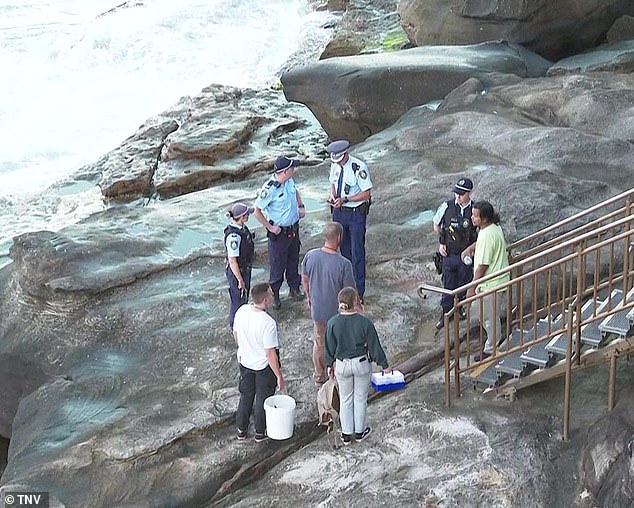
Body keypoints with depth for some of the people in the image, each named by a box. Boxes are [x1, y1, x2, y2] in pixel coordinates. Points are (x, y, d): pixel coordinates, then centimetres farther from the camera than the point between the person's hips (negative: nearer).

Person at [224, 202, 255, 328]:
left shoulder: (242, 227, -6)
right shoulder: (233, 236, -34)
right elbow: (232, 261, -29)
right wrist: (240, 280, -20)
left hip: (245, 268, 9)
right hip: (237, 271, -9)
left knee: (245, 295, 27)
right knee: (238, 299, 12)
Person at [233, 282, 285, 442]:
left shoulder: (241, 311, -15)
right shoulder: (268, 323, -34)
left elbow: (236, 334, 2)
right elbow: (270, 353, -27)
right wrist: (279, 376, -16)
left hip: (244, 361, 5)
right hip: (264, 366, -5)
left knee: (245, 396, 25)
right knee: (263, 399, 18)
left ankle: (241, 430, 39)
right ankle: (260, 432, 36)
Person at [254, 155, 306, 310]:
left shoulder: (289, 181, -5)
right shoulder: (270, 189, -29)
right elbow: (257, 212, -22)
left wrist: (301, 206, 8)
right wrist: (270, 228, -18)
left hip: (294, 228, 7)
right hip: (279, 232, -7)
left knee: (293, 260, 22)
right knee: (277, 265, 5)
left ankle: (294, 288, 40)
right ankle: (274, 295, 20)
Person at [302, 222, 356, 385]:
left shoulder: (310, 256, -15)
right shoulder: (344, 264, -29)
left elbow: (305, 279, 2)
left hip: (317, 309, 4)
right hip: (338, 312, -4)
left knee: (319, 342, 25)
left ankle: (319, 375, 42)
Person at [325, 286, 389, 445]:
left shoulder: (332, 323, -16)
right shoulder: (364, 322, -20)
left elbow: (330, 347, -3)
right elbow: (374, 346, -10)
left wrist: (330, 364, 14)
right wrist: (384, 365, 4)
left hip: (341, 365, 1)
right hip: (362, 364, -1)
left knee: (345, 399, 18)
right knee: (360, 398, 17)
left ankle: (346, 434, 26)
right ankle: (360, 431, 31)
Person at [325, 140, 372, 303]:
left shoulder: (358, 167, -22)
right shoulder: (335, 165, -2)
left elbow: (366, 194, -18)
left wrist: (345, 199, -24)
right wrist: (332, 194, -6)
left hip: (356, 214, -6)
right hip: (339, 211, 6)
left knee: (357, 253, 0)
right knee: (344, 249, 19)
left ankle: (359, 292, 10)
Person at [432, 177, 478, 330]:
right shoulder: (446, 207, -10)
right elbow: (436, 225, 7)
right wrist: (441, 243, 0)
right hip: (449, 254, 0)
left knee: (464, 283, 16)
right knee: (448, 284, 6)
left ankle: (462, 306, 41)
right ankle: (445, 313, 22)